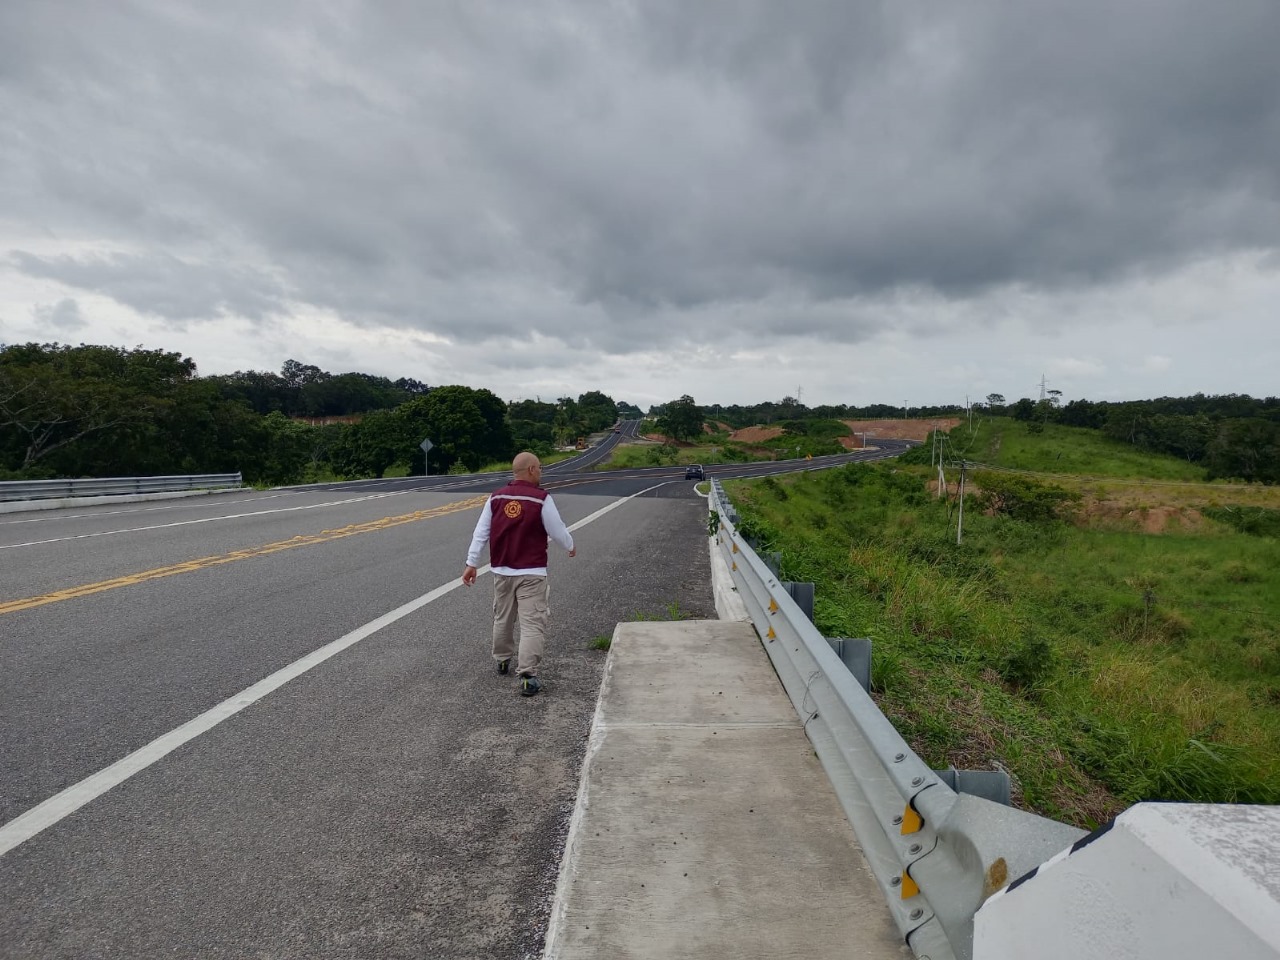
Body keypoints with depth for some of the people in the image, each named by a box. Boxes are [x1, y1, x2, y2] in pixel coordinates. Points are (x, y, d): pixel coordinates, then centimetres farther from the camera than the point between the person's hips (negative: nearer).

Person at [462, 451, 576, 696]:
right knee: (532, 624, -3)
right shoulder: (541, 499, -12)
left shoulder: (496, 498, 3)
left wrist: (471, 563, 10)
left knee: (502, 619, 22)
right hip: (531, 573, -6)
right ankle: (527, 676, -9)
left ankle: (503, 661, 40)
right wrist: (570, 546, 15)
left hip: (501, 571, 6)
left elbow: (481, 533, 5)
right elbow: (557, 530, -5)